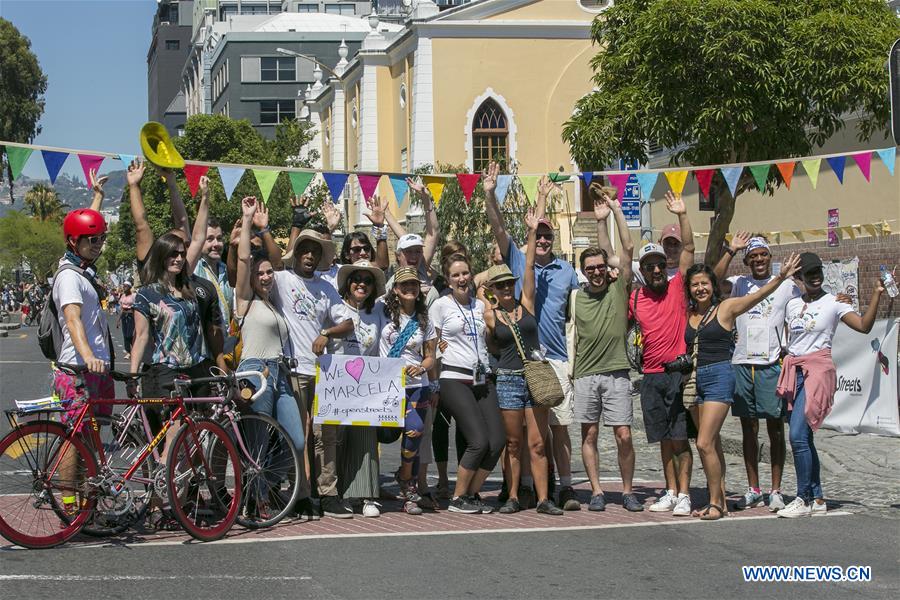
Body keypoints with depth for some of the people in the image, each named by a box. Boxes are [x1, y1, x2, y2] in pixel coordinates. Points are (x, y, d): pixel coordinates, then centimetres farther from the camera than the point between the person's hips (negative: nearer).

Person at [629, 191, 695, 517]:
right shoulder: (634, 298, 9)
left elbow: (689, 249, -4)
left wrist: (682, 216, -11)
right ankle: (670, 493, 16)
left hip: (679, 371, -3)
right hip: (651, 376, 4)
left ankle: (684, 495, -3)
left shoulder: (677, 287, 1)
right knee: (664, 439, 9)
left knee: (680, 437, -5)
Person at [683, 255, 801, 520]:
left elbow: (758, 295, -11)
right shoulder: (688, 314, 12)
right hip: (695, 378, 6)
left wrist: (780, 277, -25)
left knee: (705, 444, -13)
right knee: (712, 444, 9)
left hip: (719, 376, -6)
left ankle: (716, 502, -6)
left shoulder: (726, 308, -1)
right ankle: (720, 499, 15)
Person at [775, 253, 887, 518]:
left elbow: (864, 326, -14)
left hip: (818, 369, -6)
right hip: (793, 372, 6)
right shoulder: (793, 304, 14)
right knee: (804, 438, 7)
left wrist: (877, 294, -22)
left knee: (798, 435, -17)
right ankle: (817, 498, 15)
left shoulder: (833, 303, -2)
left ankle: (804, 499, -11)